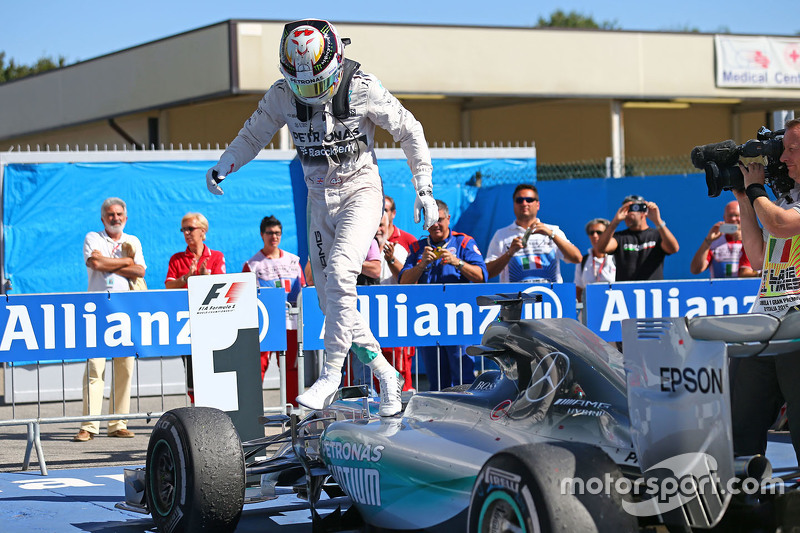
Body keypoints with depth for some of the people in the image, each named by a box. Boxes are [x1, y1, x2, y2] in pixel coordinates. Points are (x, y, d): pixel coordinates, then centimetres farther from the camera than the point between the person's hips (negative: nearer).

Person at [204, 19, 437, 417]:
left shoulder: (362, 89, -15)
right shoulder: (282, 95, -7)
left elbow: (409, 132, -4)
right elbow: (253, 136, 8)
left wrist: (424, 189, -4)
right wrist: (223, 166, -8)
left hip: (360, 192, -4)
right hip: (319, 199, 5)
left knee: (339, 272, -27)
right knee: (331, 301, 1)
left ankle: (331, 372, -20)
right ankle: (386, 376, 13)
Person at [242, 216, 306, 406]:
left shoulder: (293, 261, 15)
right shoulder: (252, 264, 4)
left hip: (291, 321, 4)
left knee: (291, 365, 6)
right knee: (259, 364, -11)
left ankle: (293, 404, 14)